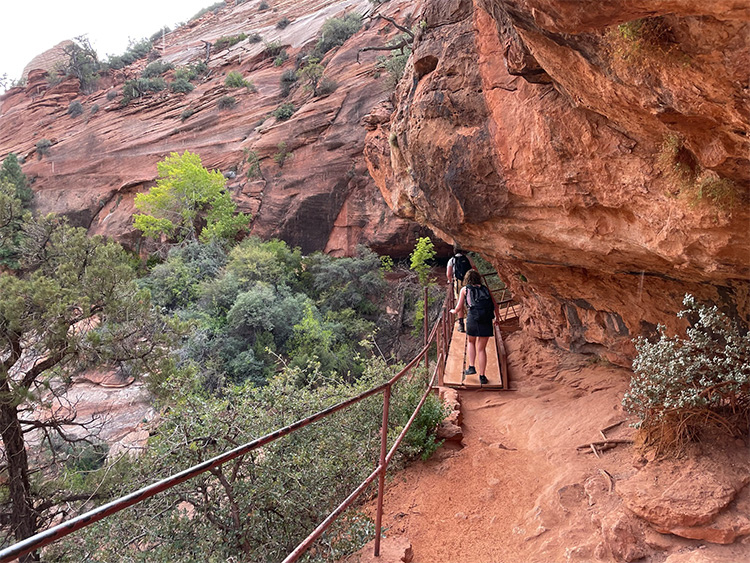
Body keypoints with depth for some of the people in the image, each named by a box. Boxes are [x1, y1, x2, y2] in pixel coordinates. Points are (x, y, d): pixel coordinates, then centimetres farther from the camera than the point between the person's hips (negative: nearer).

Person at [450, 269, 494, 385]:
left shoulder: (464, 289, 14)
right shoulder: (485, 289, 20)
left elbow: (459, 308, 15)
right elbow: (494, 305, 20)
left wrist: (453, 311, 37)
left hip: (472, 317, -1)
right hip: (486, 320, 1)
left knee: (471, 342, 25)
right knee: (481, 348, 9)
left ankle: (471, 367, 13)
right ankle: (482, 376, 8)